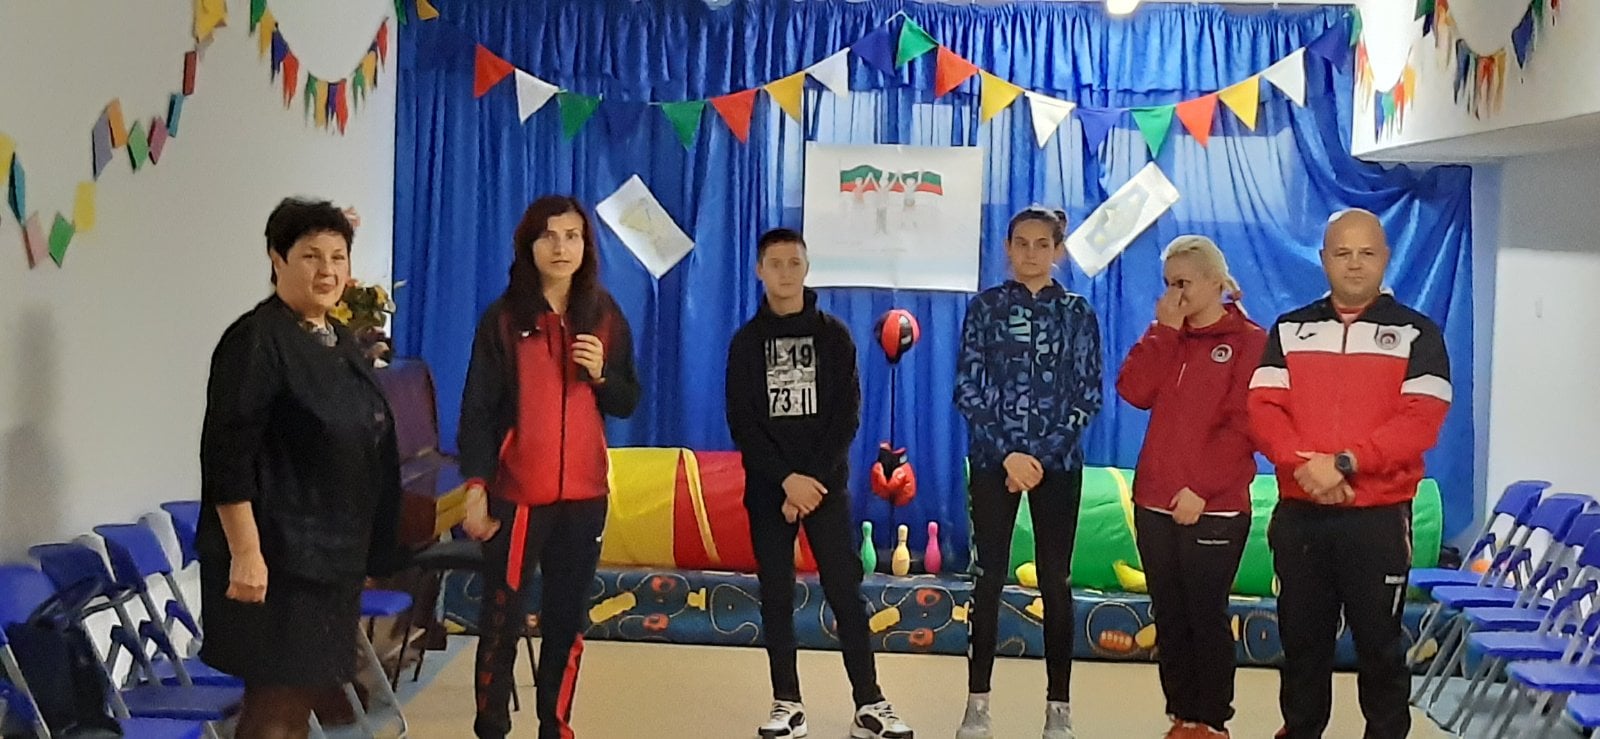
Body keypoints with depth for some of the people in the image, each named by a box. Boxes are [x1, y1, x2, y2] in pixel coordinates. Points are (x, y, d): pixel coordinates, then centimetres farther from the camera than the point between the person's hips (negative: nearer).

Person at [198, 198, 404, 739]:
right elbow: (227, 456, -19)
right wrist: (246, 552, -24)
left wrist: (361, 552, 20)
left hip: (333, 553, 8)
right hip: (277, 554, -8)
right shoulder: (256, 340, -13)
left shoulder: (340, 342, 12)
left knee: (306, 694, 14)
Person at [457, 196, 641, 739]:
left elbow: (627, 403, 10)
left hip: (585, 492, 3)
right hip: (518, 491, -3)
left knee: (568, 617, 9)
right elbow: (478, 409, -6)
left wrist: (602, 375, -10)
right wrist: (476, 489, -13)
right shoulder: (504, 319, -4)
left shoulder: (606, 318, 6)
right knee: (503, 617, 0)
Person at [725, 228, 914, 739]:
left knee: (846, 592, -3)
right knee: (776, 596, 3)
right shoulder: (746, 342, 6)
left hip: (827, 484, -1)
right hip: (768, 488, 1)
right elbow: (741, 424, -1)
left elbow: (847, 417, -2)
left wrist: (815, 478, -13)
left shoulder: (834, 336, 4)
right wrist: (787, 478, -13)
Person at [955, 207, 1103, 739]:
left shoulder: (1077, 313, 4)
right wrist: (1007, 454, -11)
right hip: (993, 460, 0)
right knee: (990, 577, 2)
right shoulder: (986, 307, 3)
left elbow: (1088, 396, 0)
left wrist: (1042, 455, -10)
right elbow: (967, 389, -3)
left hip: (1057, 463, 0)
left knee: (1055, 580, 3)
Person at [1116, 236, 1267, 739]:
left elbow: (1242, 426, -12)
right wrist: (1164, 329, -6)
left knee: (1207, 616, 1)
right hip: (1155, 503, 6)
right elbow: (1134, 391, -4)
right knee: (1169, 616, 10)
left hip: (1214, 508, -5)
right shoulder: (1168, 338, 13)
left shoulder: (1249, 341, -4)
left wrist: (1202, 489, -17)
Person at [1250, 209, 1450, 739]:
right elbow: (1263, 409, -1)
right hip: (1299, 514, 3)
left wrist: (1344, 463, -20)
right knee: (1301, 640, 11)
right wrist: (1304, 465, -19)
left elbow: (1421, 420, -10)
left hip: (1378, 516, -2)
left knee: (1380, 644, 5)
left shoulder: (1416, 334, 1)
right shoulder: (1289, 331, 9)